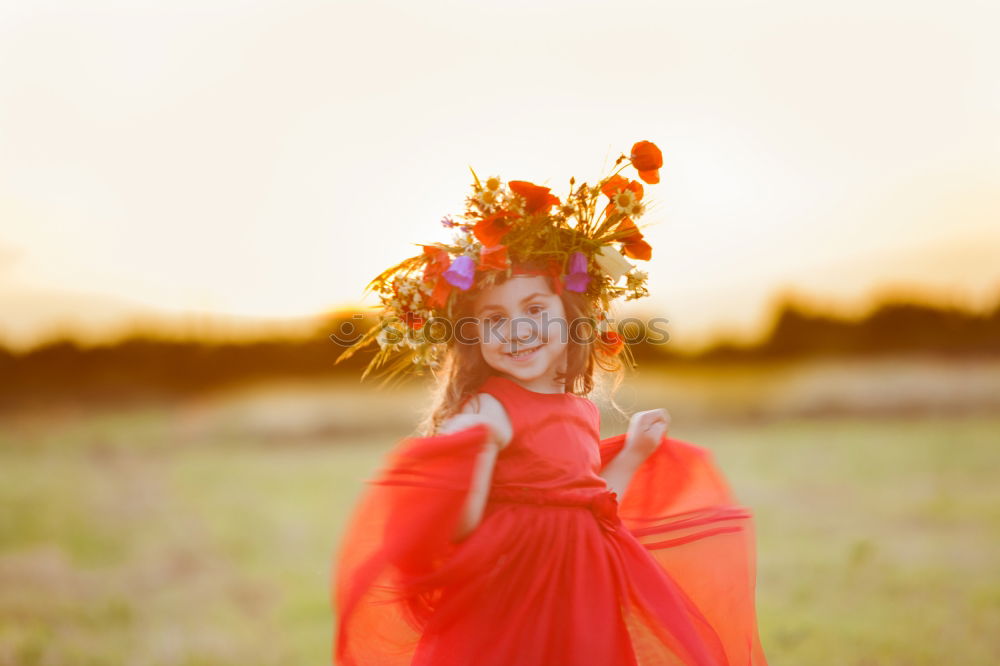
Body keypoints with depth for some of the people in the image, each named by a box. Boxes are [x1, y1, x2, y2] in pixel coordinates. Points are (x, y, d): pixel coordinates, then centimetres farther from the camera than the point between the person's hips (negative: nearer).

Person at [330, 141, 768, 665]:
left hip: (585, 606, 7)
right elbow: (458, 529, -19)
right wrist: (475, 450, -29)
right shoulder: (487, 412, -12)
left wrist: (632, 456, 17)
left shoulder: (581, 411, 8)